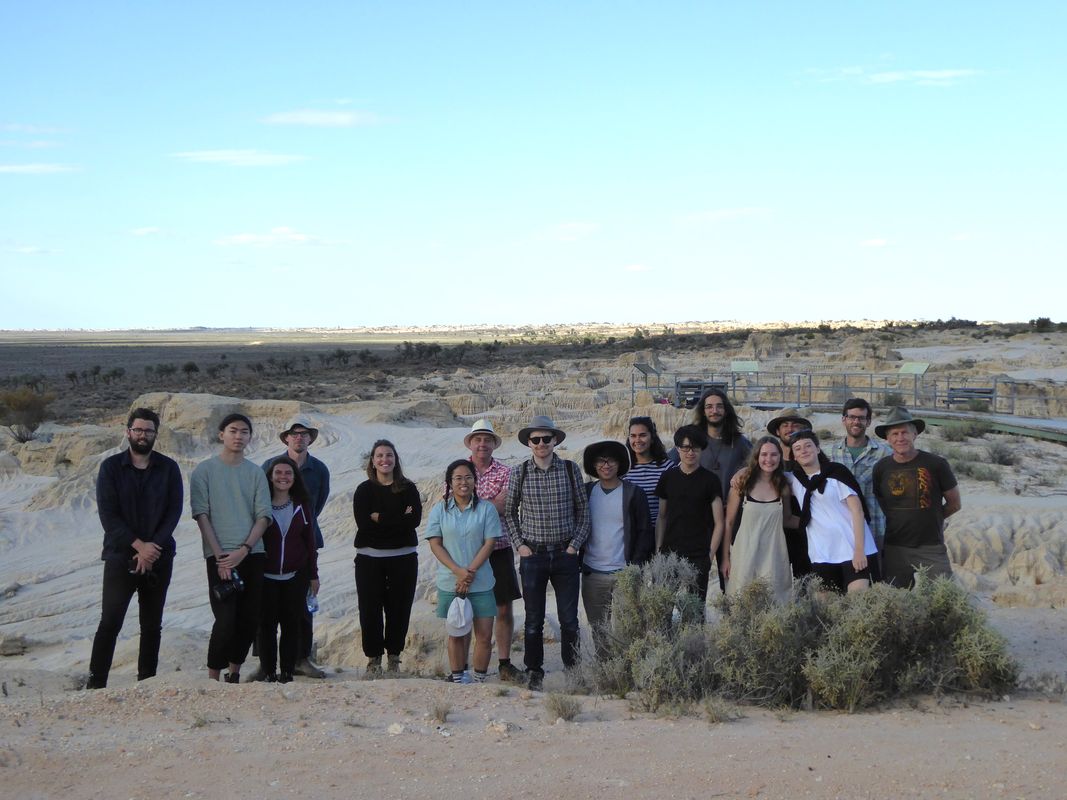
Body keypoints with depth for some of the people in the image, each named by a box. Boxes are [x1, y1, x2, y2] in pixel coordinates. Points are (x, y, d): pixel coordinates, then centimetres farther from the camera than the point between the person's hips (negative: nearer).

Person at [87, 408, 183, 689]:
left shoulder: (168, 468, 5)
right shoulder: (111, 467, 1)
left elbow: (174, 511, 0)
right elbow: (107, 513, -6)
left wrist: (153, 546, -13)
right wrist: (138, 545, -15)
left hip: (159, 557, 2)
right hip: (120, 555, -2)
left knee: (152, 625, 7)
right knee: (110, 622, -8)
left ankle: (146, 683, 15)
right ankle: (96, 684, -3)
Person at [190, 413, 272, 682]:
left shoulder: (256, 473, 10)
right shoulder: (205, 470, 2)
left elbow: (264, 516, 4)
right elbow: (201, 515, -3)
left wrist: (243, 550, -9)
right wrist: (220, 555, -11)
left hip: (252, 556, 4)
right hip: (220, 557, -4)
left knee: (249, 621, 5)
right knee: (226, 620, -11)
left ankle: (234, 674, 19)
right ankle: (213, 678, 1)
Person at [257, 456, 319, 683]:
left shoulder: (302, 505, 6)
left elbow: (310, 541, 9)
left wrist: (313, 575, 7)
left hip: (295, 576, 2)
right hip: (266, 577, -2)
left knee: (291, 624, 4)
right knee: (267, 624, 2)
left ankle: (287, 673, 11)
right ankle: (268, 673, 10)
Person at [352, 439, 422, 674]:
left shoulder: (408, 488, 5)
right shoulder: (364, 490, 3)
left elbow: (415, 519, -10)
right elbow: (363, 522, -11)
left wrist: (380, 518, -13)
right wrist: (399, 519, -12)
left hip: (404, 558, 1)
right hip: (369, 558, -1)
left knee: (399, 608, 3)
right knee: (370, 608, -1)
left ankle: (394, 655, 16)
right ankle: (373, 657, 9)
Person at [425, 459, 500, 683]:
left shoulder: (486, 509, 0)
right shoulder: (439, 510, 2)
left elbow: (489, 543, -4)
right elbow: (435, 544, -3)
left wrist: (470, 571, -13)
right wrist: (458, 571, -14)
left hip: (481, 583, 0)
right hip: (450, 583, 0)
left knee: (484, 635, -1)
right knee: (456, 634, 9)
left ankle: (479, 681, 11)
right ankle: (458, 680, 19)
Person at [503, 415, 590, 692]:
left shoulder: (570, 469, 0)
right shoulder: (519, 473, 0)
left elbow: (583, 510, 6)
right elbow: (509, 512, 9)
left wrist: (575, 544, -2)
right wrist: (519, 544, 1)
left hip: (566, 554, 0)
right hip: (533, 555, 0)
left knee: (569, 619, 4)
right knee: (534, 620, 7)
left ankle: (572, 667, 18)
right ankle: (534, 671, 19)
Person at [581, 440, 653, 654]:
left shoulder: (634, 493, 1)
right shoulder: (586, 492, 8)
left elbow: (644, 532, -1)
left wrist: (635, 567, -8)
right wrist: (578, 561, 3)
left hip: (624, 573, -3)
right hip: (592, 574, 3)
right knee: (597, 628, 8)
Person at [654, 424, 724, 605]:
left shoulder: (710, 480, 0)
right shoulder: (668, 477, 8)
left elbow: (719, 523, 1)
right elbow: (662, 517, 13)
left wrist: (710, 555, -6)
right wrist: (658, 550, 5)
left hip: (698, 558, -2)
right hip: (670, 555, 2)